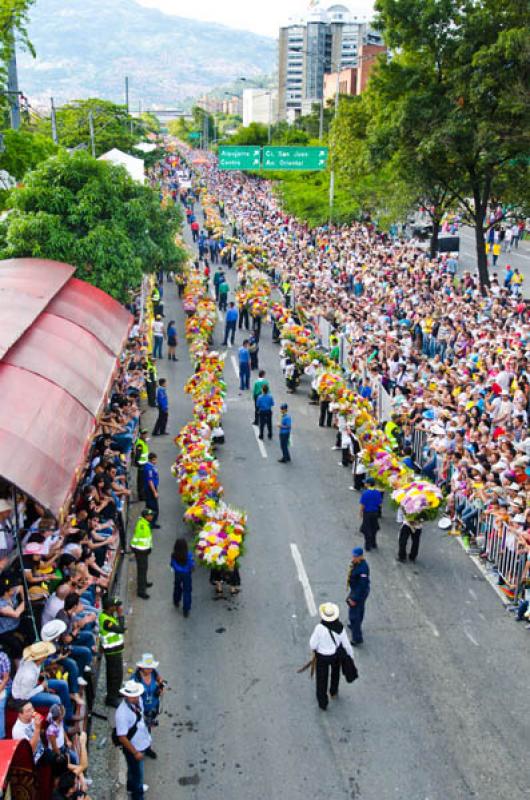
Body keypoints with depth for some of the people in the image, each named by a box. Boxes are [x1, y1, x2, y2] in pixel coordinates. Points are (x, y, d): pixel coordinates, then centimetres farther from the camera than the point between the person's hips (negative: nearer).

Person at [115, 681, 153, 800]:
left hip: (142, 744, 7)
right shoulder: (122, 713, -37)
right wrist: (135, 752, -20)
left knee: (134, 769, 32)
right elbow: (122, 737, -28)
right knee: (137, 773, 14)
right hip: (133, 748, -7)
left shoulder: (138, 700, -15)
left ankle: (132, 786, 57)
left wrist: (147, 735, 16)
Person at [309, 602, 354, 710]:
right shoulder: (340, 628, -23)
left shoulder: (319, 628, -32)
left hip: (322, 656, -3)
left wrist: (314, 649, 4)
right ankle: (333, 691, 55)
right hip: (336, 655, 3)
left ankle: (323, 703, 30)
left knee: (322, 679, 18)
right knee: (335, 671, 34)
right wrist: (351, 655, 6)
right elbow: (346, 644, -12)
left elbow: (313, 644, -21)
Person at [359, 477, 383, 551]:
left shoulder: (365, 493, -20)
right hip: (375, 512, 4)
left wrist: (361, 512, -1)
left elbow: (362, 505, -17)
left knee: (367, 530, 9)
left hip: (367, 513, -4)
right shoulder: (377, 493, -8)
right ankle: (373, 544, 32)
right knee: (374, 529, 21)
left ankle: (368, 546, 14)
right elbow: (380, 504, -3)